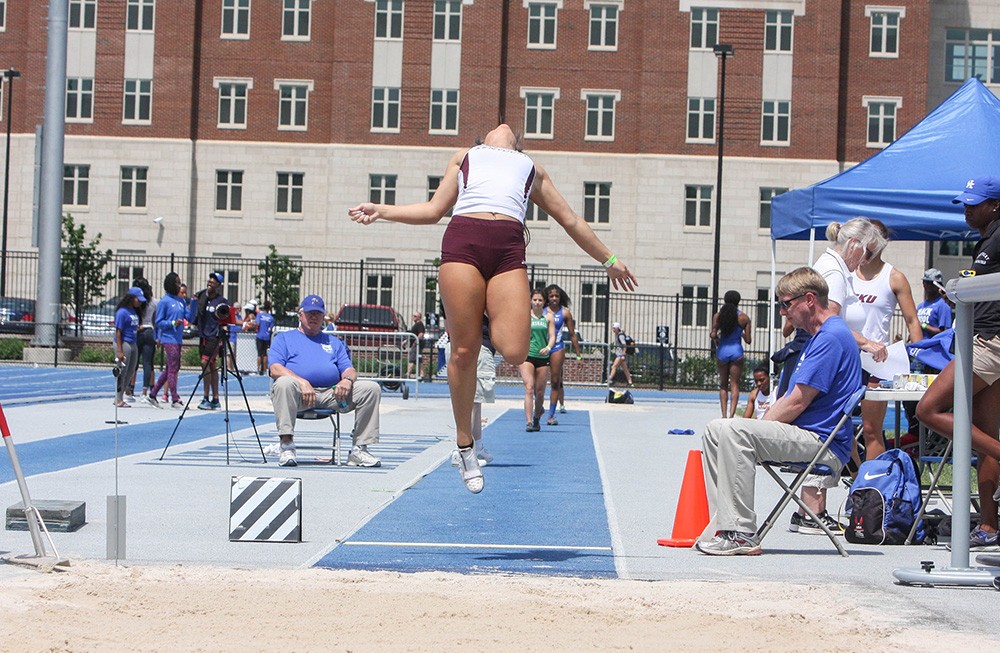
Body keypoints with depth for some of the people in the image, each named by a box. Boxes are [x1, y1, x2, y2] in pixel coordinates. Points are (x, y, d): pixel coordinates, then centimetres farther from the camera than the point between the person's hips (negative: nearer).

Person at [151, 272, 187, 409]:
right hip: (169, 339, -8)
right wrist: (173, 323, -19)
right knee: (173, 368, -7)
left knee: (171, 368, 13)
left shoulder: (181, 301, 13)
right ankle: (175, 400, -5)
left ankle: (153, 394, 23)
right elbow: (158, 322, -6)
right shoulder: (164, 302, -7)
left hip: (178, 339, 8)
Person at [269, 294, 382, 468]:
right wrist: (302, 382, -18)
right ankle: (286, 446, -36)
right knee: (284, 383, -38)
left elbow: (348, 369, 18)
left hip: (332, 394, 4)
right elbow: (275, 369, 0)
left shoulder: (334, 342, 30)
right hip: (300, 395, -4)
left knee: (371, 388, -17)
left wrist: (348, 379, -10)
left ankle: (359, 450, -17)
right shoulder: (284, 338, 18)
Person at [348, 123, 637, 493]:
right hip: (463, 239, -1)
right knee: (464, 351, -6)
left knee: (514, 353, -18)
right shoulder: (464, 157, 32)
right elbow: (433, 210, 26)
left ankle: (493, 322, 16)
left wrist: (608, 259, 35)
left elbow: (570, 220, 36)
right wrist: (381, 211, 14)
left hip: (508, 248, 1)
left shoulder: (532, 170, 34)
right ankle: (465, 445, 6)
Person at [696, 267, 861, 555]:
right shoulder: (820, 336, 21)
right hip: (811, 441, 11)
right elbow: (791, 398, 21)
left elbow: (797, 403, -18)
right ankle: (724, 524, 0)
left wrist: (760, 425, -7)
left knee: (733, 430, -26)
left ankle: (742, 535, -26)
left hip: (822, 444, -11)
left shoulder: (831, 338, -15)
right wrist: (760, 423, 7)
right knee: (716, 429, 7)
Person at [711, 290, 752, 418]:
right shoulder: (743, 318, -2)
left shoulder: (717, 316, -2)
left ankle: (724, 415, 7)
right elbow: (748, 340, -1)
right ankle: (731, 414, -10)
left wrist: (717, 341, 9)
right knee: (734, 385, 3)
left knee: (723, 385, 12)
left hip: (722, 351, 1)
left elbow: (713, 334, -12)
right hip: (736, 351, -1)